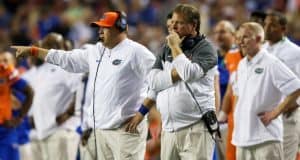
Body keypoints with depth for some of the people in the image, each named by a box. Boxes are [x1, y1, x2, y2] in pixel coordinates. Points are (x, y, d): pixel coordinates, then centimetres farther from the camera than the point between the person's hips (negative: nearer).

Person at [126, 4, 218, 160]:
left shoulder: (205, 49, -2)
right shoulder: (166, 50, 16)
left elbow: (189, 73, -19)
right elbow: (154, 82, 6)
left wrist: (175, 46, -8)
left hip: (195, 129, -6)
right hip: (168, 129, 6)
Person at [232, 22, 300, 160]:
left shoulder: (271, 64, -11)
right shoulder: (242, 65, 13)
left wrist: (274, 113, -14)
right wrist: (237, 114, 15)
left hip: (266, 137, -8)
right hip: (243, 136, 8)